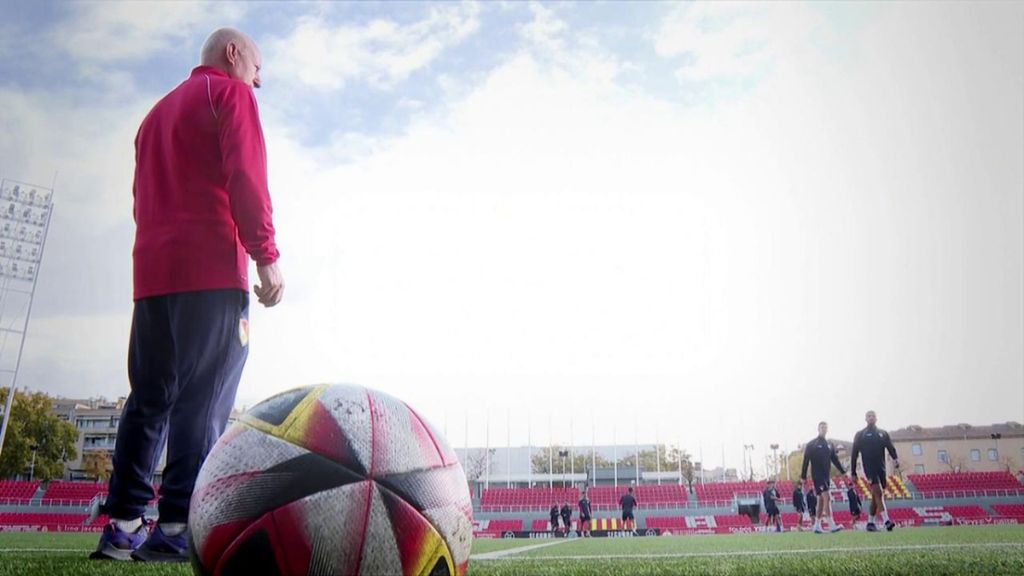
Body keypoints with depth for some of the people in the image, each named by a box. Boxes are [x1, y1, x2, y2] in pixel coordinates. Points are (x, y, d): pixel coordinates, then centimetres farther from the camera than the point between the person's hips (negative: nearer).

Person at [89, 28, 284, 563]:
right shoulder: (230, 93, 6)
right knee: (203, 399, -11)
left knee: (149, 399, 6)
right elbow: (246, 176, -9)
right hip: (211, 269, -7)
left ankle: (123, 526, 5)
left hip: (151, 272, 8)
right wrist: (266, 255, -13)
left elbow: (143, 195, 24)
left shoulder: (158, 111, 29)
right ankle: (178, 528, -15)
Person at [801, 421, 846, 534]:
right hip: (817, 475, -6)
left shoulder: (830, 445, 15)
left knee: (821, 500, 8)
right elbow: (805, 461, -5)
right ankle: (833, 525, -20)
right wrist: (803, 476, -8)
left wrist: (844, 472, 2)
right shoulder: (811, 445, -3)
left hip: (827, 476, 6)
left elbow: (835, 460, 14)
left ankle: (817, 526, 13)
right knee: (827, 498, -16)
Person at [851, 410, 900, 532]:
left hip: (881, 469, 4)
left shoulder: (883, 433, 16)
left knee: (876, 496, 7)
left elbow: (890, 448, 2)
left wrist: (895, 459, -20)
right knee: (878, 492, -18)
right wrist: (853, 473, 1)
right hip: (869, 468, -4)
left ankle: (870, 522, 16)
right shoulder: (860, 435, 6)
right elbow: (854, 454, 5)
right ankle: (886, 521, -26)